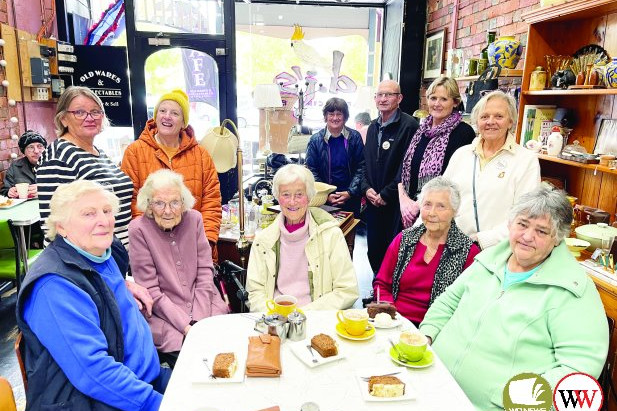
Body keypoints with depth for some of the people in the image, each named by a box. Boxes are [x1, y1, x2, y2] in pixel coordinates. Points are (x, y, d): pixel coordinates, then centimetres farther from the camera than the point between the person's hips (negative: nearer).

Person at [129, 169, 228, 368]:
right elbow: (150, 289, -9)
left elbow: (205, 271, 1)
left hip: (203, 306, 3)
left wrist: (199, 320, -10)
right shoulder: (138, 229, -8)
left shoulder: (194, 219, 1)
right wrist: (185, 326, -16)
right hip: (163, 314, -3)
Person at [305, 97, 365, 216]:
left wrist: (350, 193, -13)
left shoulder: (354, 137, -1)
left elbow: (361, 167, -3)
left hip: (351, 198, 1)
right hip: (324, 200, -1)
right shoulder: (316, 140, -2)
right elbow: (311, 171, -3)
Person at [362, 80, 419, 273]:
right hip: (373, 202, 7)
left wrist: (386, 194, -13)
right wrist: (367, 188, 1)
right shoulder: (373, 127, 14)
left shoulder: (409, 125, -10)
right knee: (374, 252, 13)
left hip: (396, 204, -7)